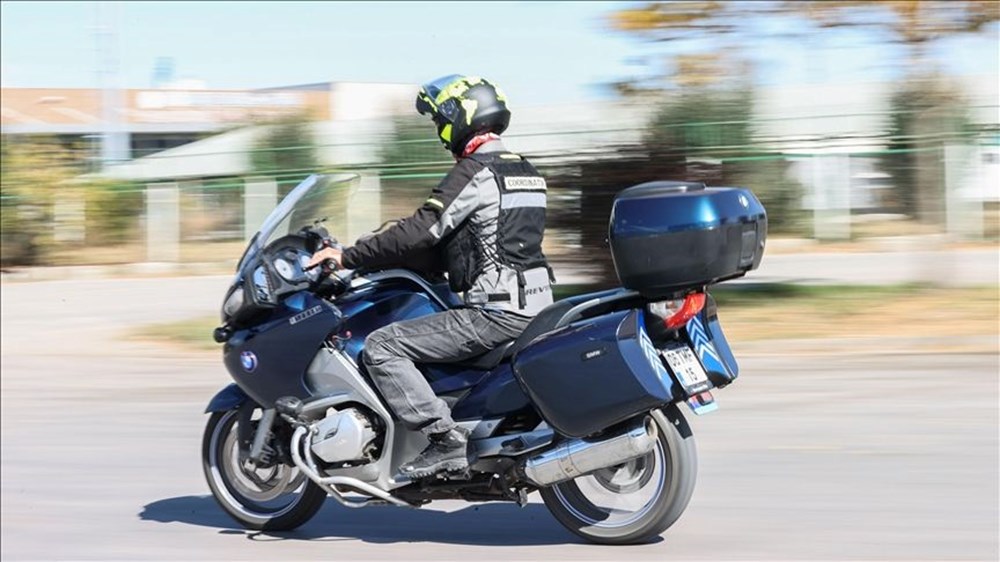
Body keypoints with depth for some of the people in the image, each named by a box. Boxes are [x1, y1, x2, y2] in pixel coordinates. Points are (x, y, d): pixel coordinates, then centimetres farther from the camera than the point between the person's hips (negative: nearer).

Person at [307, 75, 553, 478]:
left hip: (494, 313, -10)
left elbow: (420, 232, -18)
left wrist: (348, 257, -10)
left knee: (382, 347, -11)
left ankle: (444, 439, -18)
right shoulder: (522, 169, 17)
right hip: (534, 307, 10)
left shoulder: (474, 173, -12)